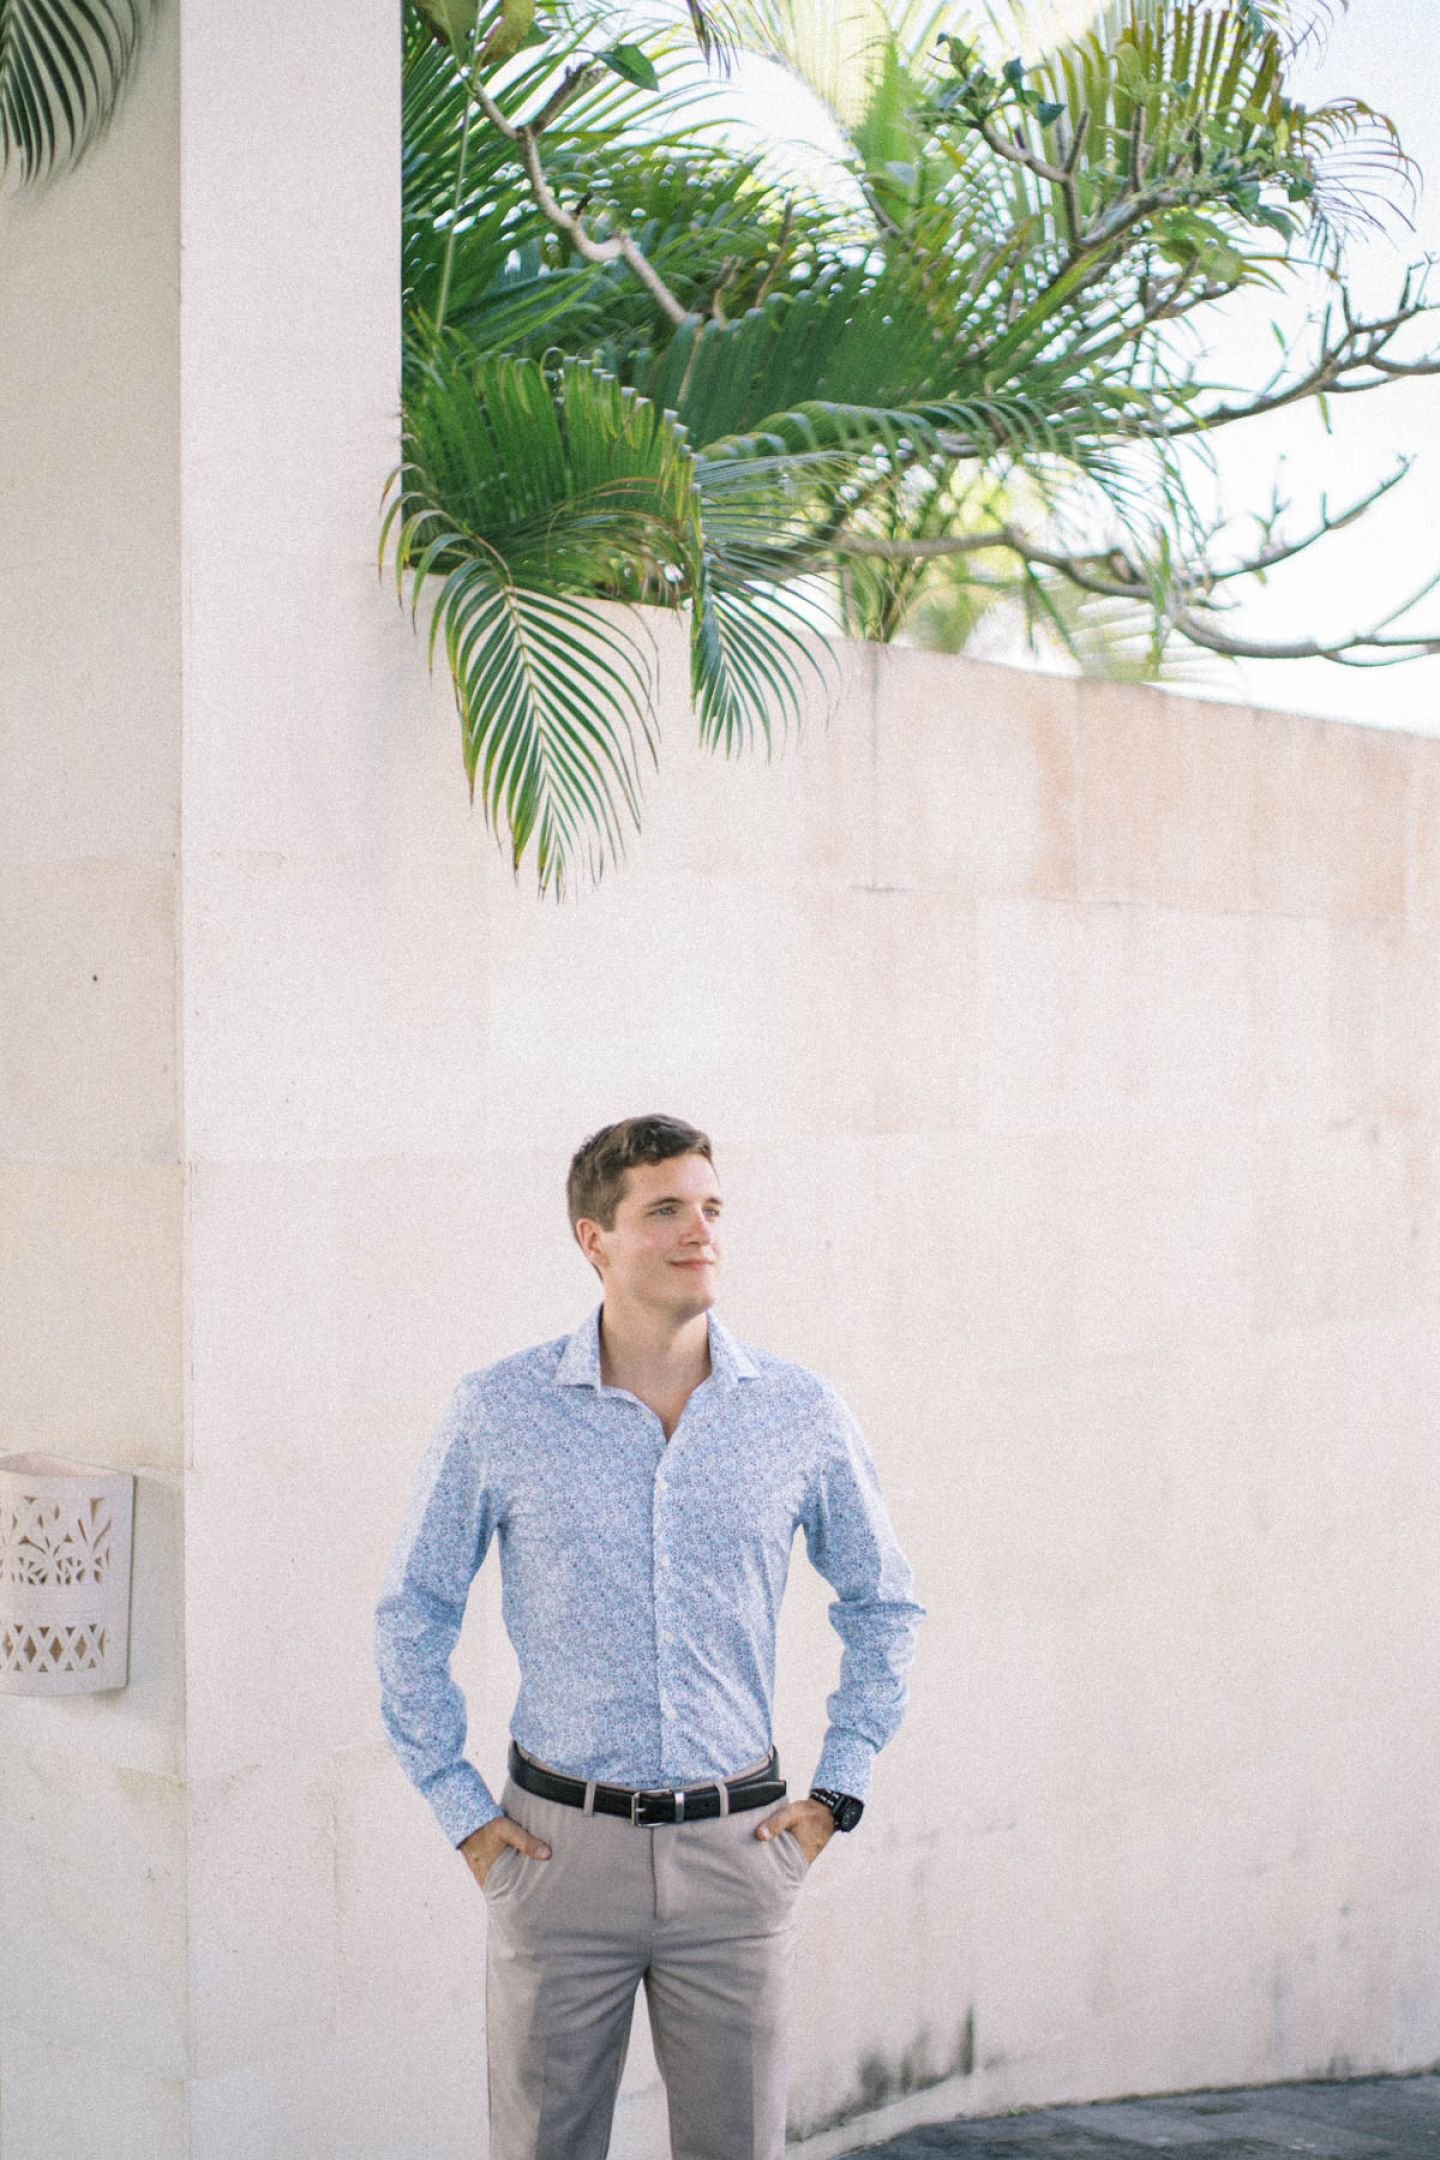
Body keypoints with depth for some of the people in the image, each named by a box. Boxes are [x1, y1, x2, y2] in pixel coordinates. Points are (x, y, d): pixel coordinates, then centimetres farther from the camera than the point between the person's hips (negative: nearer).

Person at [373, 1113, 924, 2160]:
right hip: (562, 1842, -1)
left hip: (734, 1848, 1)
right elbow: (415, 1611, 6)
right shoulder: (498, 1412, -4)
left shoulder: (801, 1413, -1)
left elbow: (884, 1604, 13)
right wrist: (461, 1808, 2)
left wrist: (837, 1791, 7)